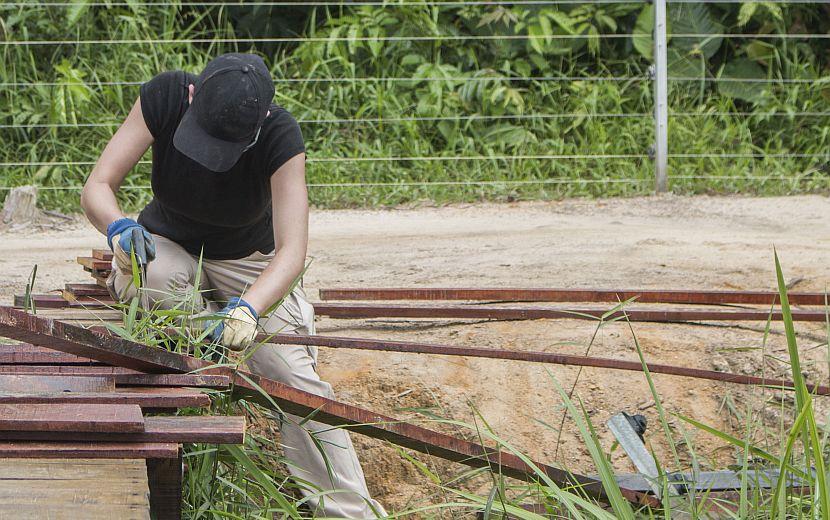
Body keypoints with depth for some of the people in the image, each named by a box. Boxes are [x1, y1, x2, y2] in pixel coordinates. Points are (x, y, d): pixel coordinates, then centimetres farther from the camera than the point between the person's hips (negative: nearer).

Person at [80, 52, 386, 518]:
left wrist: (247, 308, -55)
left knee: (294, 374, -20)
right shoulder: (165, 97, -26)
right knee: (151, 275, -36)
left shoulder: (280, 136, -30)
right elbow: (97, 187, -24)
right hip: (171, 247, 1)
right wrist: (119, 227, -48)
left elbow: (292, 251, -37)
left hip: (250, 262, -1)